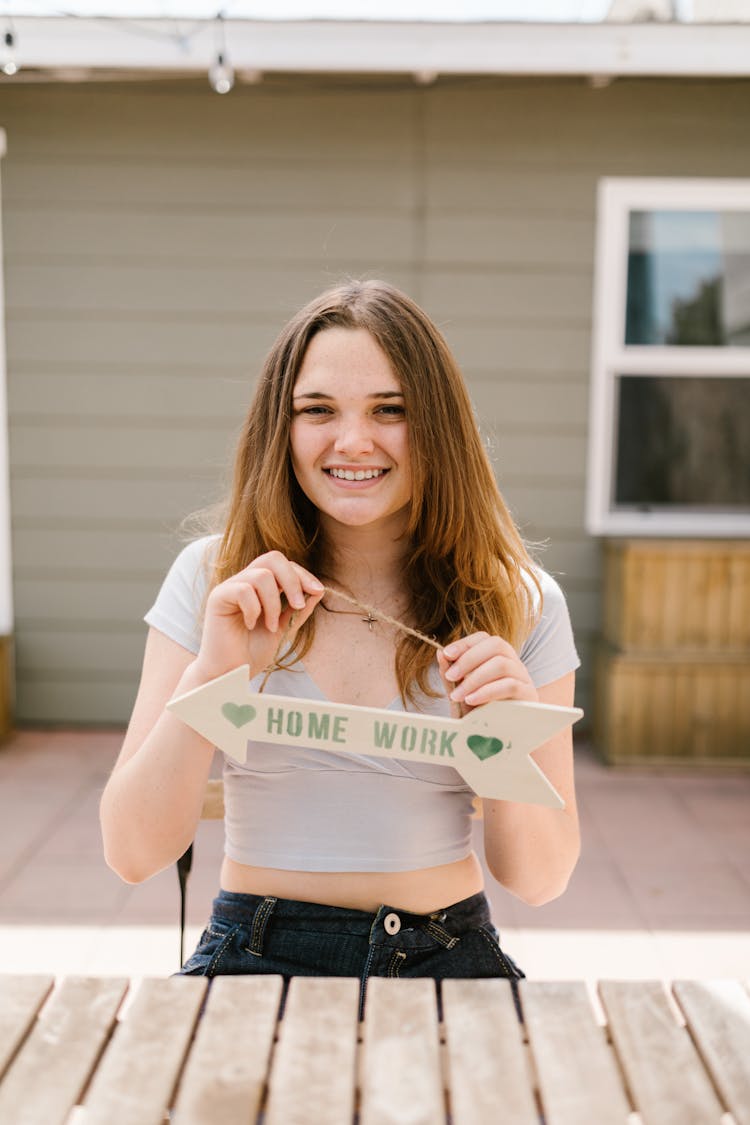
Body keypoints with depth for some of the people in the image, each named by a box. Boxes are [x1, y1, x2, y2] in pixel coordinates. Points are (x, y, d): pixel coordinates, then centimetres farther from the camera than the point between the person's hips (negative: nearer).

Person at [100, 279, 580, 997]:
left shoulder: (520, 603, -2)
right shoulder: (211, 580, -2)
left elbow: (538, 881, 1)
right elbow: (134, 854, -6)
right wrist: (215, 670, -20)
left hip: (447, 961, 2)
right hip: (257, 960, -1)